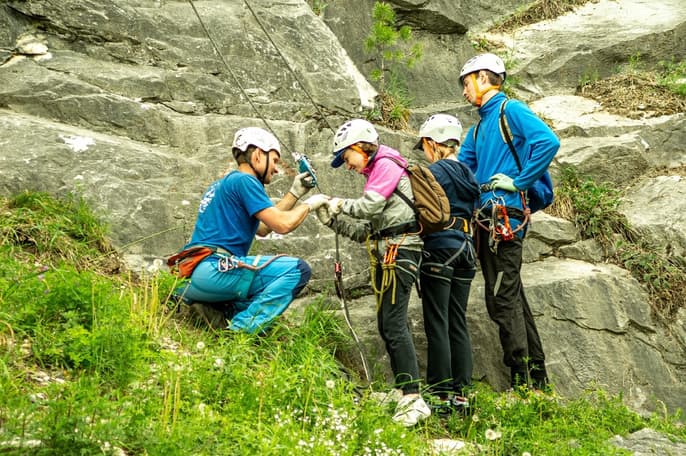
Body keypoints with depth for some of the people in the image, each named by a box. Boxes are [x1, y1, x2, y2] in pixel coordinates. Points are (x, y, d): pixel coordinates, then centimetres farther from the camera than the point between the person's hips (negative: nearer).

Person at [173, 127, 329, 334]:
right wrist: (309, 204, 6)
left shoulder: (223, 183, 26)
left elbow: (262, 228, 29)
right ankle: (241, 331, -18)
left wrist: (295, 193, 27)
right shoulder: (244, 180, -4)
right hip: (212, 270, -10)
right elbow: (282, 224, -12)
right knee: (297, 269, -15)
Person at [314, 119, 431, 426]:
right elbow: (366, 230, 22)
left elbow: (369, 206, -16)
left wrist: (340, 204, 1)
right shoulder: (375, 173, 25)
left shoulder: (385, 165, -3)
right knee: (388, 326, 7)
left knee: (393, 325, -17)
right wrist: (331, 219, 13)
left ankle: (413, 400, -20)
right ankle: (406, 396, 8)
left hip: (399, 249, -10)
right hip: (386, 253, 10)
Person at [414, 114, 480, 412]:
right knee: (458, 323, 10)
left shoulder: (435, 172, -10)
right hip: (465, 249, 8)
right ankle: (460, 392, 11)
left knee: (437, 323, -4)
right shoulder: (468, 174, 14)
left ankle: (440, 394, -4)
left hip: (439, 249, -8)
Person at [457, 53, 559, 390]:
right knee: (511, 297, 11)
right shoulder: (479, 127, 22)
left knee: (503, 298, -11)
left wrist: (519, 181, -16)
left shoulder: (511, 110, -4)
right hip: (487, 218, 9)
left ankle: (522, 381, -9)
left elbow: (548, 141, -18)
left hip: (505, 215, -9)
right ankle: (537, 376, 18)